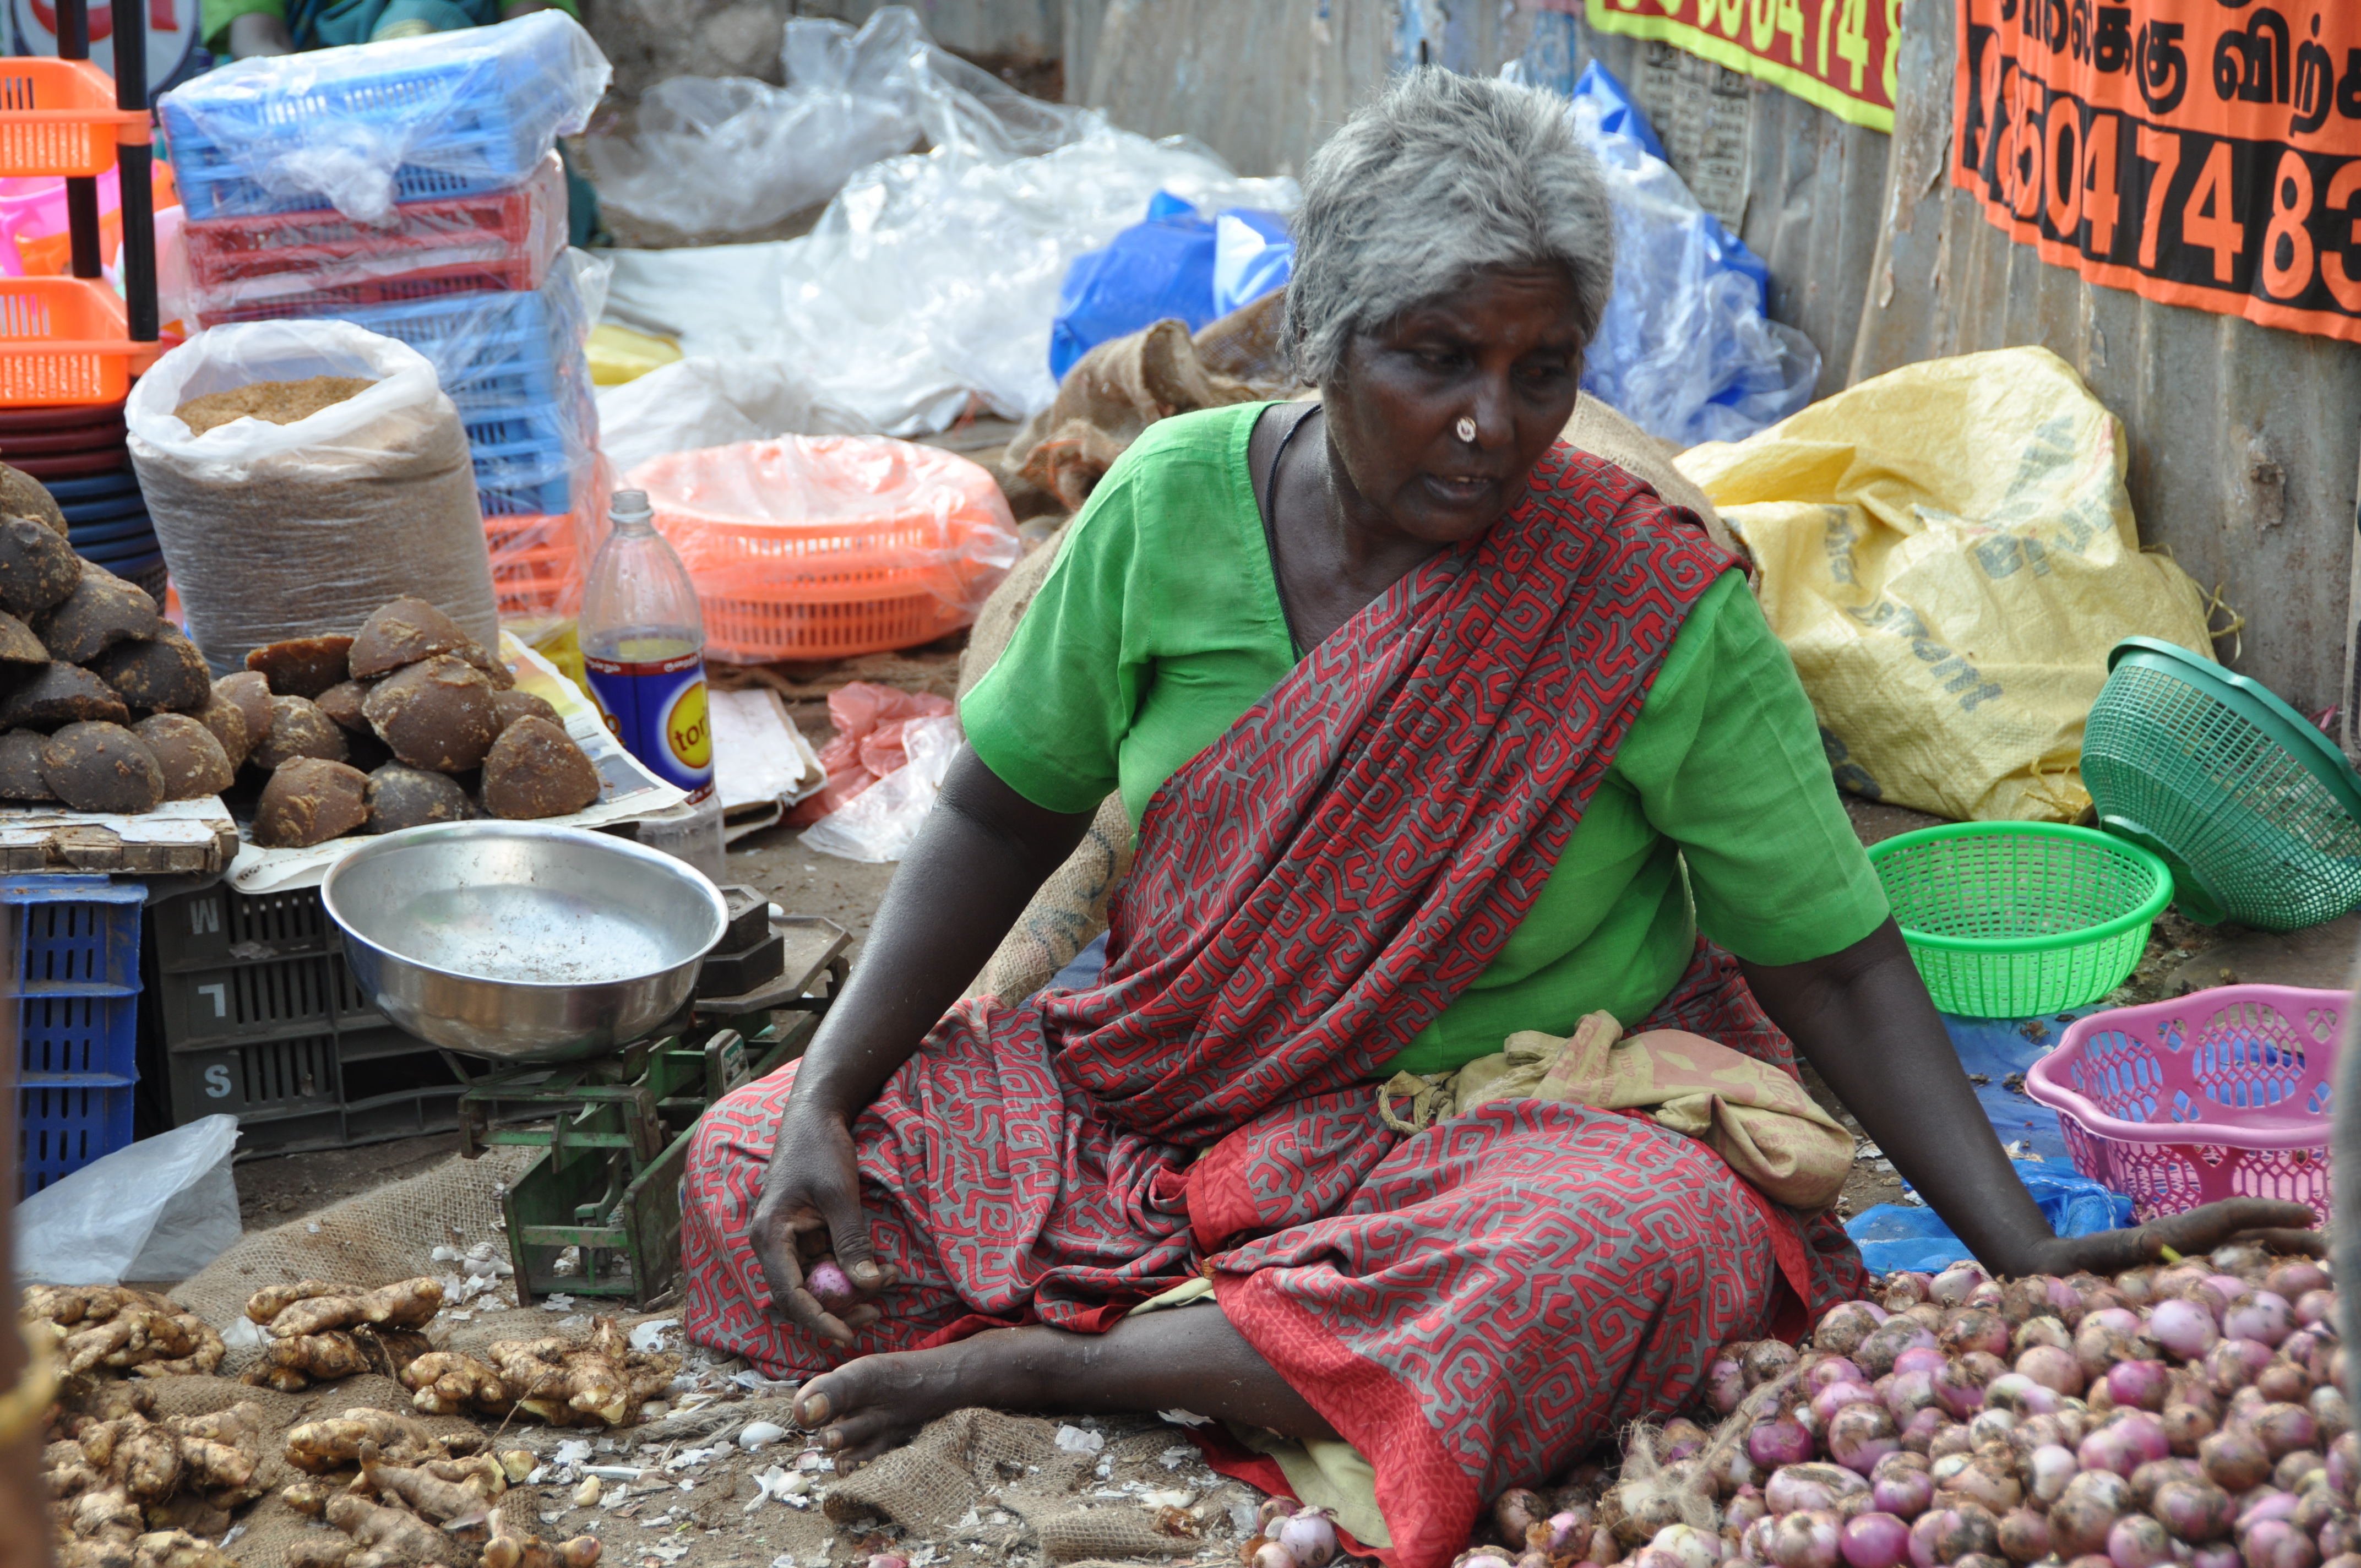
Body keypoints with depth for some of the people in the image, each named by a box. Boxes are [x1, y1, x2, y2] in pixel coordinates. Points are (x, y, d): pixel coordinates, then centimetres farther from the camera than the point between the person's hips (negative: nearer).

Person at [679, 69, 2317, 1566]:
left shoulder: (1661, 609, -15)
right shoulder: (1180, 503, -8)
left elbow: (1833, 962, -10)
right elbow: (1005, 817, 3)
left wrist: (2028, 1256, -21)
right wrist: (828, 1092, -8)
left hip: (1535, 1118, -2)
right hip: (1170, 1088, 3)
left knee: (1647, 1252, -38)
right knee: (747, 1170, -12)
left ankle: (1042, 1360, -23)